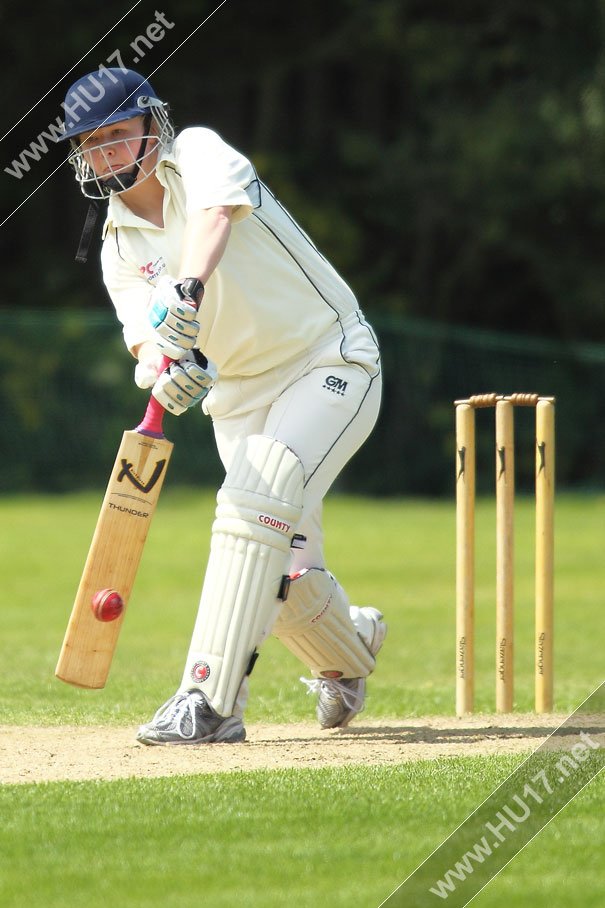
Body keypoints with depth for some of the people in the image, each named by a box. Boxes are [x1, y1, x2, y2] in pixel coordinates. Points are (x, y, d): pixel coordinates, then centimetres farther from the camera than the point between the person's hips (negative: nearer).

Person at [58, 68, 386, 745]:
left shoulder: (196, 153, -11)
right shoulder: (119, 245, 3)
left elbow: (216, 212, -35)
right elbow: (146, 334, -12)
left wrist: (188, 289, -54)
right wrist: (164, 368, -37)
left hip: (331, 362, -6)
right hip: (238, 392, 6)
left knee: (256, 498, -27)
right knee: (281, 569, 4)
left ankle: (211, 698, -29)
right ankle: (349, 650, 38)